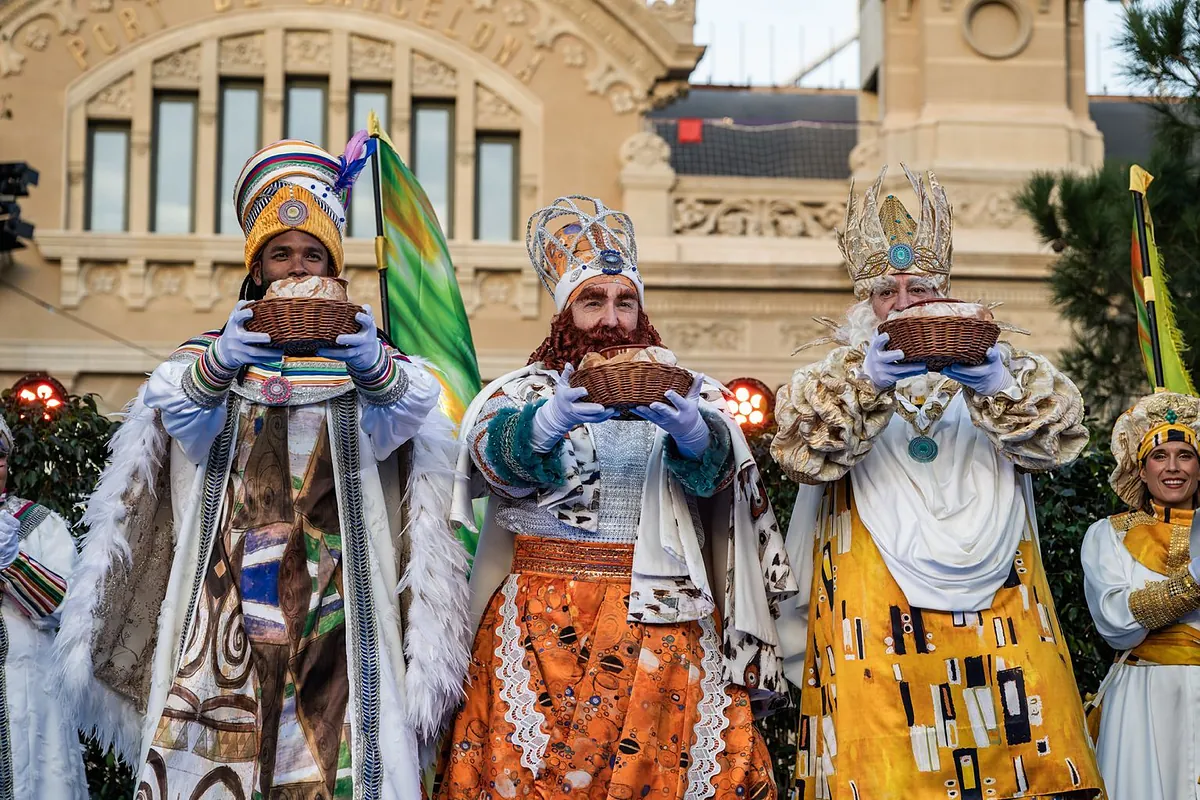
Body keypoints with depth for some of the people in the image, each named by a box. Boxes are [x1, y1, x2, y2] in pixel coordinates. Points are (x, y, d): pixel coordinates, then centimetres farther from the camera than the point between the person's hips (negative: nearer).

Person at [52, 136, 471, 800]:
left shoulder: (362, 353, 14)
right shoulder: (215, 350, 16)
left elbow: (399, 415, -8)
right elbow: (177, 409, -6)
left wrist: (372, 366, -30)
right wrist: (219, 362, -27)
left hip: (335, 594, 0)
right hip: (230, 591, 1)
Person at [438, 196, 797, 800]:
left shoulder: (681, 391, 11)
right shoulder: (525, 390, 8)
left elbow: (714, 470, -8)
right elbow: (498, 456, -12)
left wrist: (691, 431, -31)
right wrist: (550, 422, -33)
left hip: (660, 620, 1)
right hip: (546, 622, -1)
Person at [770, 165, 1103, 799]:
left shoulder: (991, 363, 16)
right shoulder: (836, 377, 12)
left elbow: (1057, 434, -1)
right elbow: (802, 449, -8)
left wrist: (997, 384, -21)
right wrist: (867, 381, -23)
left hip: (996, 611, 2)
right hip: (877, 619, -2)